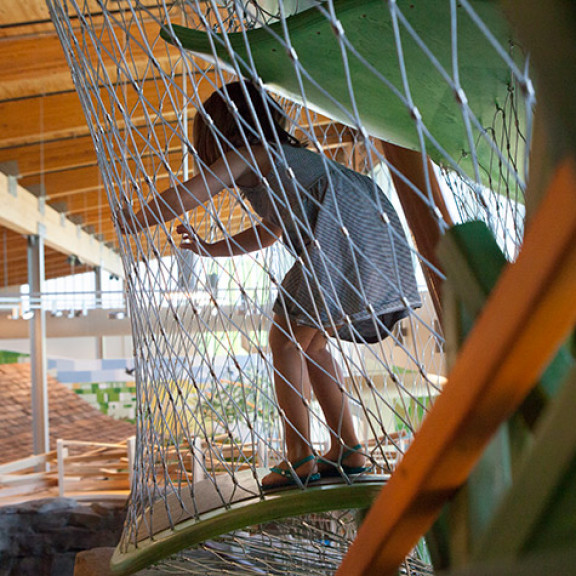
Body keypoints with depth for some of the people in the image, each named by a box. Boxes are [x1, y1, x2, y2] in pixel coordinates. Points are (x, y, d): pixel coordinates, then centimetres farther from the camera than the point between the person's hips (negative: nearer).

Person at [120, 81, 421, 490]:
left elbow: (182, 198, 2)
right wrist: (210, 249, 39)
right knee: (311, 342, 17)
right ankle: (348, 451, 17)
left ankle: (300, 460, 1)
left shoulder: (247, 153, 8)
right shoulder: (279, 154, 33)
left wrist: (131, 222, 18)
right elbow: (271, 231, 41)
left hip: (346, 231, -9)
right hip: (373, 236, 9)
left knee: (287, 341, 0)